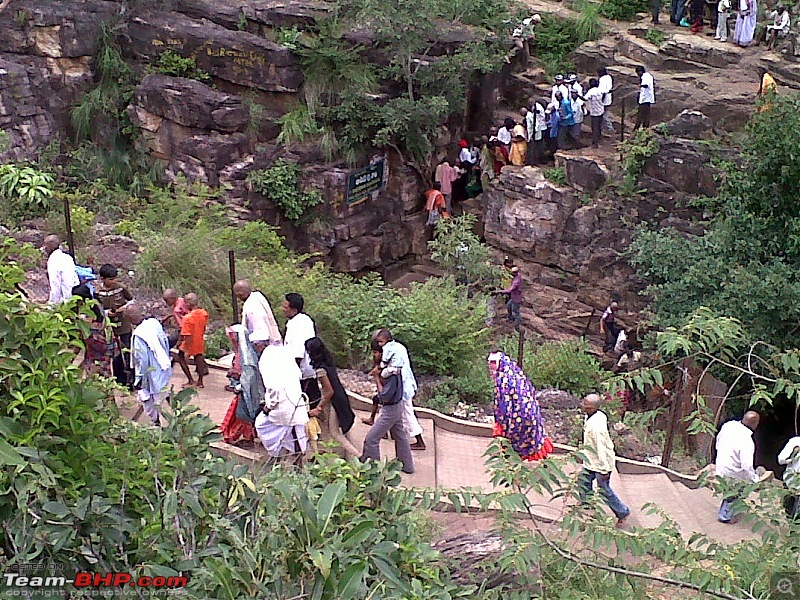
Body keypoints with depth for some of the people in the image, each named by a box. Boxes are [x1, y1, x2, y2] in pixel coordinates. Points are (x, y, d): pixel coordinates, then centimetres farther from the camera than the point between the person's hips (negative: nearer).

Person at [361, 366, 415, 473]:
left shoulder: (392, 375, -29)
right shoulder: (396, 369, -1)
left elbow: (385, 397, -26)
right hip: (398, 406, 10)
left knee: (371, 439, 0)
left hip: (390, 410, -10)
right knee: (400, 436, 21)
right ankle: (407, 466, 34)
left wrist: (377, 379, -22)